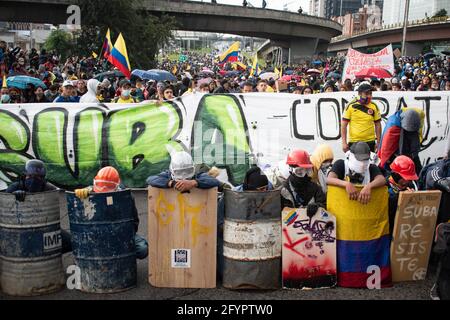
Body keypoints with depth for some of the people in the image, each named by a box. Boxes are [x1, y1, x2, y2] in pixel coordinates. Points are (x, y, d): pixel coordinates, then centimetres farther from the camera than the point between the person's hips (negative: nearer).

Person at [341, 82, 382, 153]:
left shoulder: (374, 106, 4)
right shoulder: (351, 106, -3)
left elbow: (378, 125, 9)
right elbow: (344, 125, -2)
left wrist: (378, 142, 4)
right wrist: (344, 142, -7)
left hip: (370, 142, 2)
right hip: (353, 142, -2)